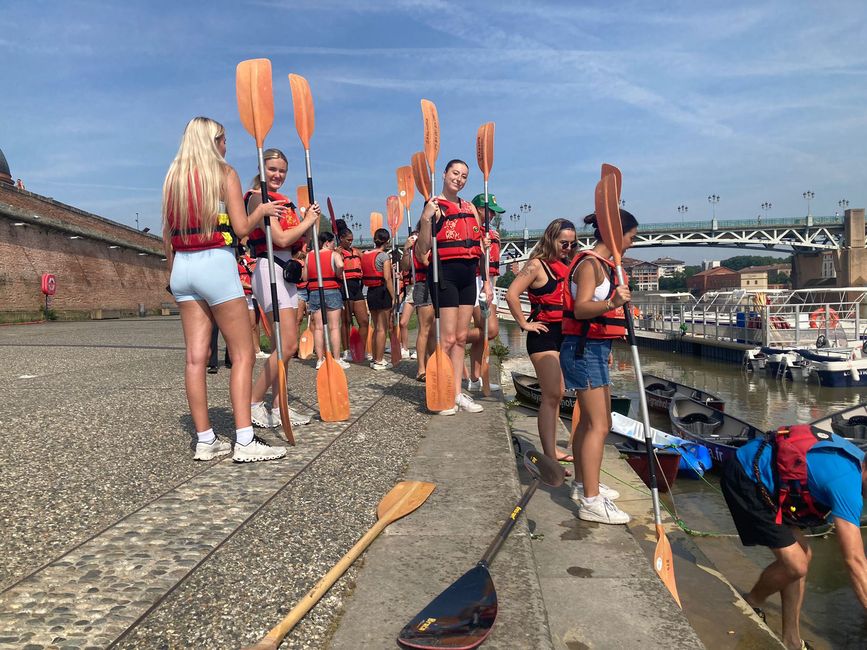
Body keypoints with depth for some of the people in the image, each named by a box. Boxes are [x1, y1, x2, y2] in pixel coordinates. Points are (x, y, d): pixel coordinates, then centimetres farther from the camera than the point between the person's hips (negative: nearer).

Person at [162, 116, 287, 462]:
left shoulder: (173, 177, 14)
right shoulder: (224, 173, -2)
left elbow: (167, 235, 16)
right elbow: (241, 228, -8)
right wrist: (263, 210, 10)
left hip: (182, 267, 6)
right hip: (216, 264, -6)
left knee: (195, 356, 4)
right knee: (242, 354, -2)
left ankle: (204, 440, 8)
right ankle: (244, 441, -7)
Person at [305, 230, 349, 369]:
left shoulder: (309, 255, 9)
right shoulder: (334, 254, -3)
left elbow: (306, 276, 6)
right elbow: (340, 265, -25)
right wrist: (338, 275, -6)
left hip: (314, 293, 4)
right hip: (332, 292, -4)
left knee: (318, 327, 6)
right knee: (334, 327, 0)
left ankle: (320, 360, 7)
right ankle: (337, 360, 2)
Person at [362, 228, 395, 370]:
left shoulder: (365, 255, 10)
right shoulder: (384, 256, -10)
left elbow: (363, 277, 7)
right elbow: (387, 278, -16)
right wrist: (393, 297, -12)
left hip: (370, 292, 7)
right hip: (382, 292, -7)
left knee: (376, 327, 16)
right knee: (382, 328, -1)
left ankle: (375, 358, 23)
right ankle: (379, 361, 1)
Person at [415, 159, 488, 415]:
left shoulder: (469, 207, 15)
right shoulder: (435, 206, -6)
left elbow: (480, 246, 19)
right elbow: (422, 251, -13)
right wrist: (426, 219, -24)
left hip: (468, 275, 7)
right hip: (445, 274, -7)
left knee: (461, 338, 10)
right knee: (448, 338, -7)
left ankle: (457, 393, 18)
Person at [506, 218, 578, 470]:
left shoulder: (566, 266, 14)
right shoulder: (537, 265, -10)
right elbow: (511, 295, -19)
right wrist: (524, 323, -14)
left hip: (564, 334, 9)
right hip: (544, 335, -9)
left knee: (556, 394, 14)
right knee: (551, 395, -11)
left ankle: (551, 450, 25)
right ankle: (549, 457, -7)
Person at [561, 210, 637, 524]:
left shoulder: (603, 264, 17)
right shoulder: (590, 263, -13)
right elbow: (580, 308, -26)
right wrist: (612, 304, -43)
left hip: (594, 348, 10)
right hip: (585, 348, -10)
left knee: (590, 420, 16)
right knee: (599, 425, -11)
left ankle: (582, 484, 29)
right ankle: (591, 501, -8)